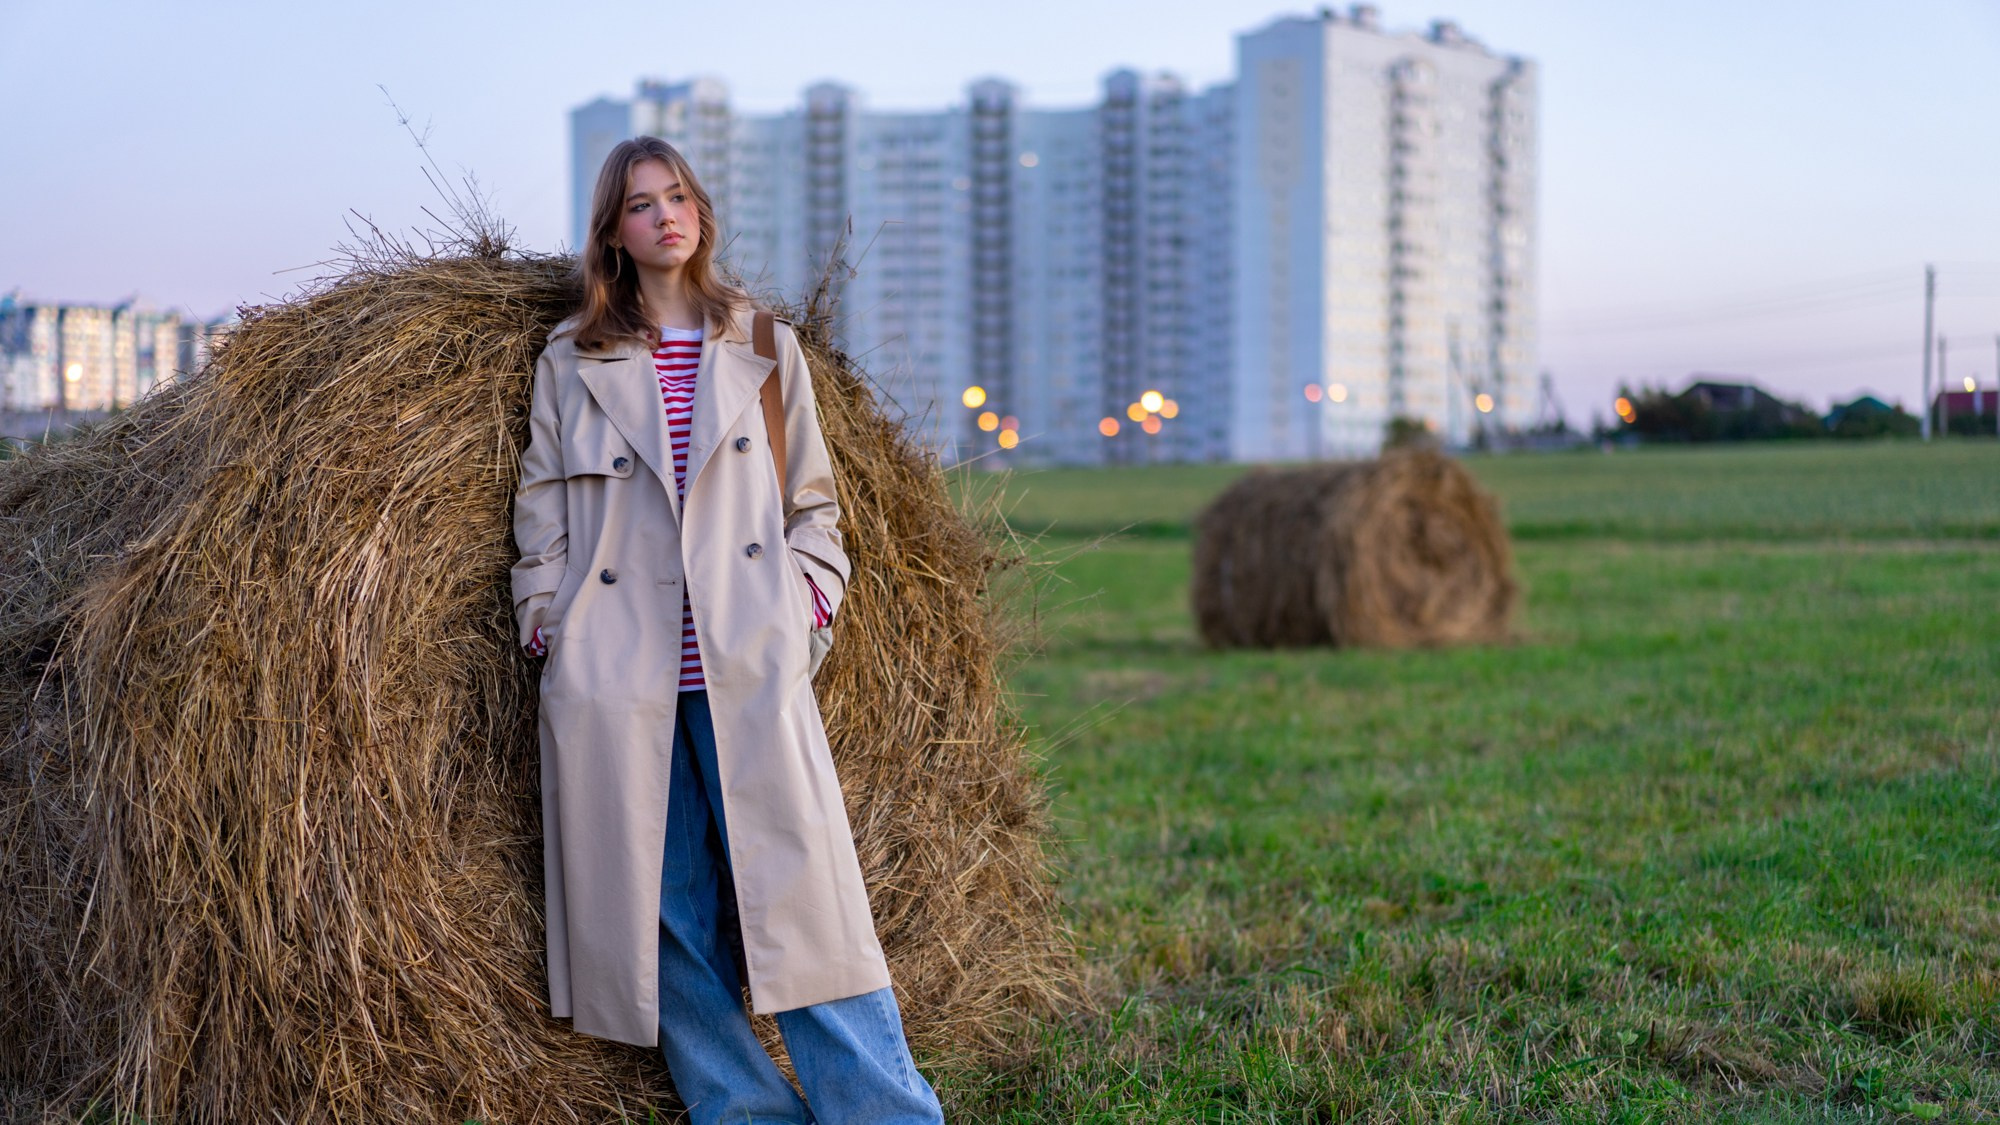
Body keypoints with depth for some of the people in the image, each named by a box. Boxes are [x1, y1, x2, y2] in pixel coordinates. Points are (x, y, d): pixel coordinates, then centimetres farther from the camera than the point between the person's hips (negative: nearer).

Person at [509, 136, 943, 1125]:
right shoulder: (571, 362, 11)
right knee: (663, 908, 2)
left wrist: (812, 597, 1)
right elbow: (541, 512, 12)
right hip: (617, 680, 1)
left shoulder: (765, 349, 13)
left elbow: (811, 498, 15)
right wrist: (545, 626, 3)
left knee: (799, 886, -6)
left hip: (748, 670, -1)